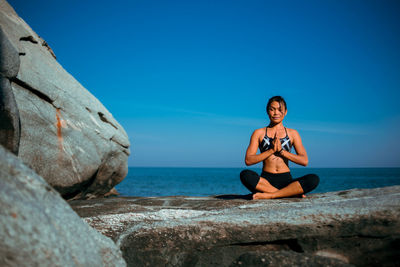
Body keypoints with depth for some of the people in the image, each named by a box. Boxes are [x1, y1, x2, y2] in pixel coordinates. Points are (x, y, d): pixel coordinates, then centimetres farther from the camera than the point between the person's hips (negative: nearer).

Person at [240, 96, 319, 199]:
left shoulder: (292, 133, 12)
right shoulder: (259, 133, 9)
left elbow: (304, 161, 2)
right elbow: (248, 160, -3)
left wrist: (281, 151, -7)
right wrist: (271, 150, -10)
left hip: (286, 180, 1)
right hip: (266, 180, -1)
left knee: (314, 179, -26)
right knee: (245, 175, -32)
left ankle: (268, 195, -26)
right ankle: (292, 193, -27)